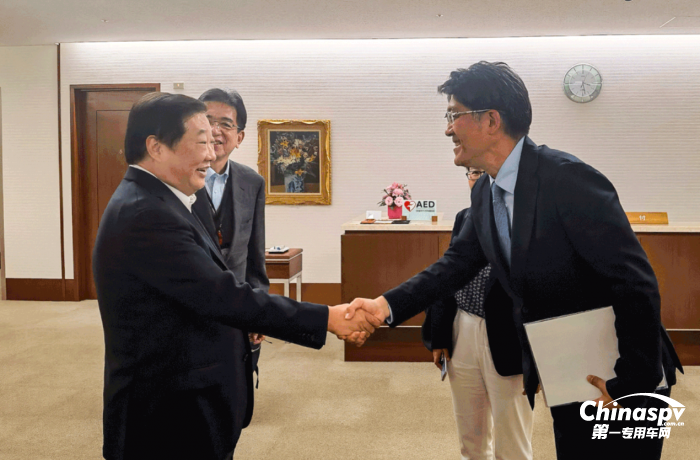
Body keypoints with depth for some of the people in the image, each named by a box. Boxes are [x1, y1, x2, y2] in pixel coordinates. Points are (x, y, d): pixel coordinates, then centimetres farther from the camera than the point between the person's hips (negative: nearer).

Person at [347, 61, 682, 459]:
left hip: (618, 381, -7)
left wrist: (631, 385, -21)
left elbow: (637, 283, -25)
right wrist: (387, 305, -8)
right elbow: (458, 262, 5)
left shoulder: (568, 178, -24)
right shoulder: (485, 193, 1)